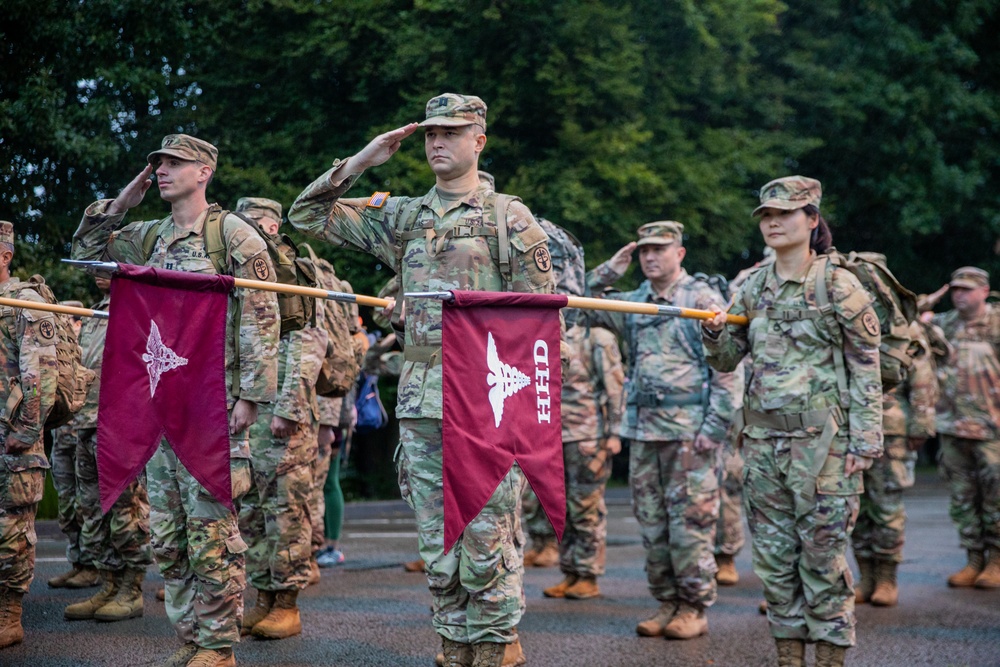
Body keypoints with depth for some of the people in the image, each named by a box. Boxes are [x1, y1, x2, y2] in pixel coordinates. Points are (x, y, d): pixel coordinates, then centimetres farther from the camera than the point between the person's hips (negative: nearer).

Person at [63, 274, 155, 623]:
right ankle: (109, 587, 17)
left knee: (126, 509, -4)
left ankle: (132, 592, 2)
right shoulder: (96, 313, 21)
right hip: (87, 424, 9)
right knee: (93, 510, 10)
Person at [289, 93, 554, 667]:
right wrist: (360, 163, 6)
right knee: (438, 545, 9)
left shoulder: (511, 220, 0)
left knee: (487, 543, -2)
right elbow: (308, 214, 17)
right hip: (421, 403, 5)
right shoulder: (403, 217, 13)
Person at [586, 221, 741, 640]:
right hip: (642, 431, 6)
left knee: (690, 522, -3)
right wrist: (609, 272, 3)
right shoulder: (632, 303, 13)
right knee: (651, 523, 9)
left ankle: (695, 608, 6)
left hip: (689, 432, -6)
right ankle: (667, 602, 18)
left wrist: (714, 427, -13)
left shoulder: (703, 300, -4)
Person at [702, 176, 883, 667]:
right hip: (762, 441, 5)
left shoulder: (840, 287, -4)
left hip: (822, 441, -5)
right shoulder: (753, 288, 10)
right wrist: (714, 333, -6)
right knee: (773, 554, 8)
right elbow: (727, 360, 16)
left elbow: (866, 371, -4)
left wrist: (864, 441, -10)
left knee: (823, 553, -2)